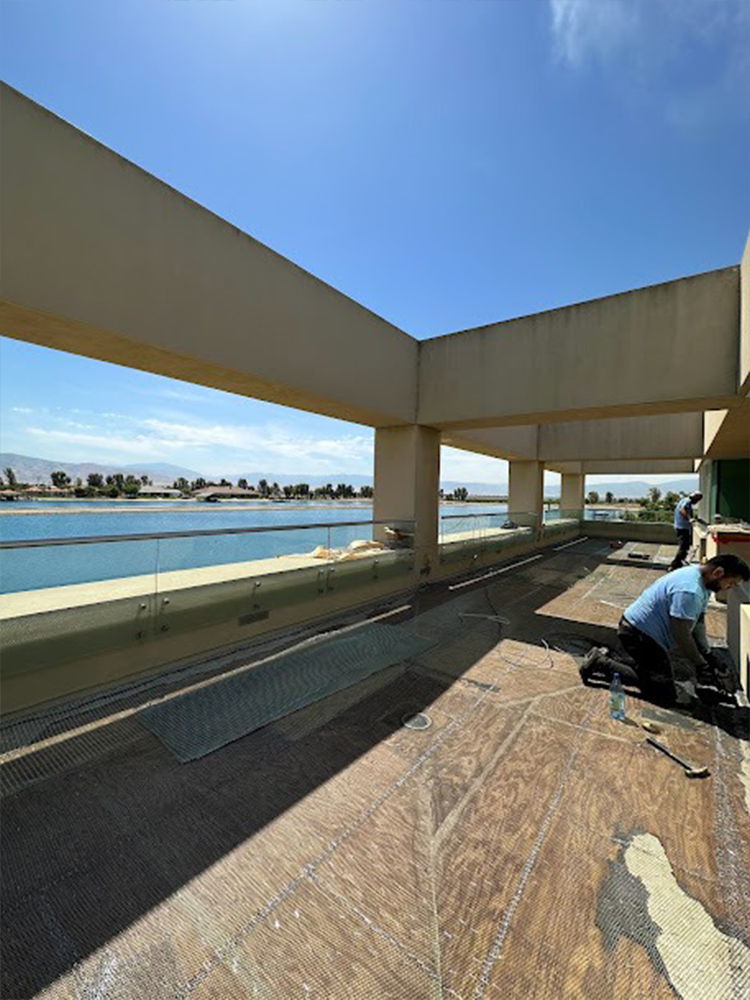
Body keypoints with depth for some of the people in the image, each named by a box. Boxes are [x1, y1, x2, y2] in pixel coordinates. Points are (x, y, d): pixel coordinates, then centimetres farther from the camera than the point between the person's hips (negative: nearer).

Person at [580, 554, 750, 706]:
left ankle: (604, 659, 17)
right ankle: (601, 664, -9)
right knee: (665, 695, -7)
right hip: (638, 634, -11)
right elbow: (681, 634, -23)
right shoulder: (689, 590, -27)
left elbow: (698, 620, 14)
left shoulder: (700, 579, 7)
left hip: (638, 629, 11)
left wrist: (707, 654, 8)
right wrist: (701, 666, -10)